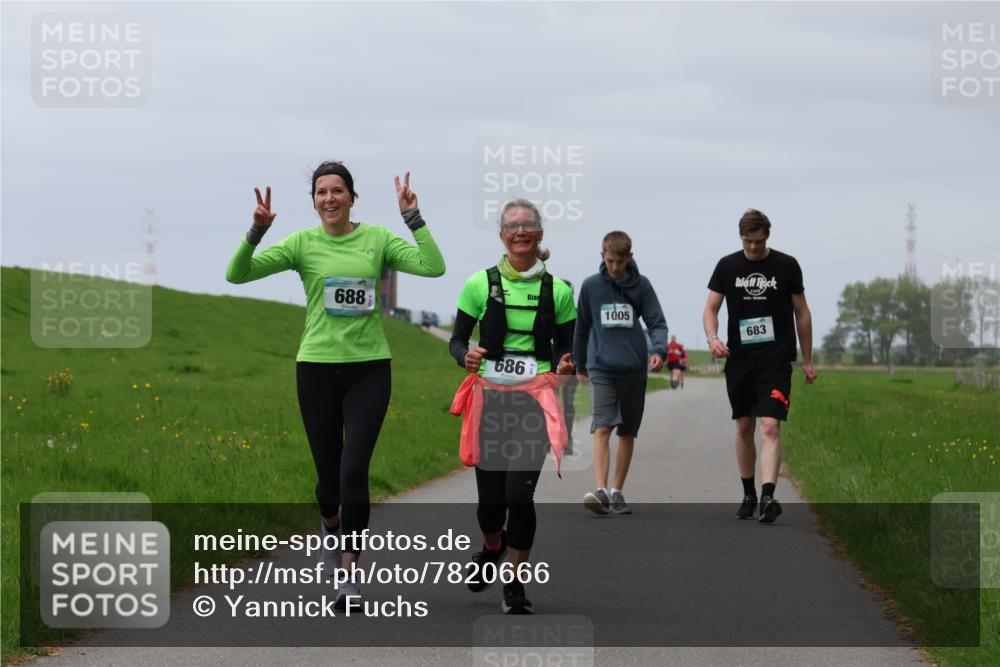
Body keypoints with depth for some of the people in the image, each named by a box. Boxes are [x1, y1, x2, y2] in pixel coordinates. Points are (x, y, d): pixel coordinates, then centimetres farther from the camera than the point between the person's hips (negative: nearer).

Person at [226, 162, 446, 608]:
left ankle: (347, 575, -8)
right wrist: (256, 232, -21)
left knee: (354, 470, -13)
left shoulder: (377, 239, 3)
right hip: (318, 368, 1)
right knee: (329, 473, 9)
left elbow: (434, 267, -8)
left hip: (369, 368, 0)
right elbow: (237, 274, -6)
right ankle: (332, 530, 44)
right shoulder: (302, 244, 1)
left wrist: (413, 218, -12)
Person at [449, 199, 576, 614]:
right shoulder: (480, 284, 2)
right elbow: (457, 339, 6)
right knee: (490, 498, 5)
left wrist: (566, 366, -11)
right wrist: (466, 357, -16)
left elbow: (566, 347, 11)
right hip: (490, 399, 1)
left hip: (535, 400, -1)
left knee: (519, 492, -14)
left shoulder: (558, 291, 4)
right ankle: (492, 548, 41)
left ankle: (516, 585, 2)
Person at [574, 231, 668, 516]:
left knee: (628, 433, 8)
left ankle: (617, 492, 19)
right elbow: (582, 327, 14)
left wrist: (659, 350, -20)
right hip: (601, 369, -1)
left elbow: (656, 322, 0)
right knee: (602, 428, -16)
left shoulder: (641, 286, 2)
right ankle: (601, 491, -25)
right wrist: (580, 365, 21)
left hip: (633, 370, 1)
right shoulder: (591, 286, 3)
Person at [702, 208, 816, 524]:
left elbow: (802, 313, 8)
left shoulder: (786, 266, 1)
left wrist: (807, 361, 9)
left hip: (776, 360, -3)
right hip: (739, 359, 3)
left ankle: (768, 497, -26)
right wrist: (713, 338, -14)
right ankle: (748, 495, 24)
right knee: (744, 428, 10)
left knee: (770, 427, -15)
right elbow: (711, 308, 7)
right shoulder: (727, 266, 5)